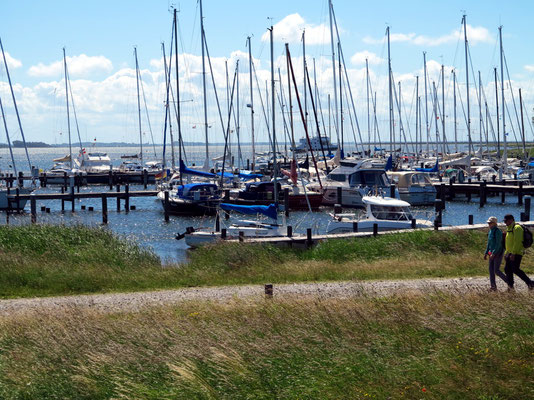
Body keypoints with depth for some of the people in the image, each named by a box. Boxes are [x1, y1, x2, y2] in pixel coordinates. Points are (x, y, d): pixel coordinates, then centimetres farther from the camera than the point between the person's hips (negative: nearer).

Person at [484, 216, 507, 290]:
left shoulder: (497, 231, -17)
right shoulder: (490, 231, 11)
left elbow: (498, 244, -22)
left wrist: (493, 253, -25)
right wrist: (486, 253, 17)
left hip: (498, 253, -9)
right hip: (492, 253, 9)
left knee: (496, 270, -8)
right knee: (491, 269, 6)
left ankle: (509, 282, 6)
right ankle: (493, 286, 10)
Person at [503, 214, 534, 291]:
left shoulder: (517, 228, -15)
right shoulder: (509, 229, 17)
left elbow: (517, 242, -22)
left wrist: (513, 254, -25)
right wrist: (506, 253, 21)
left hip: (516, 253, -10)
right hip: (511, 253, 10)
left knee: (515, 269, -13)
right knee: (507, 269, 8)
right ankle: (510, 286, 13)